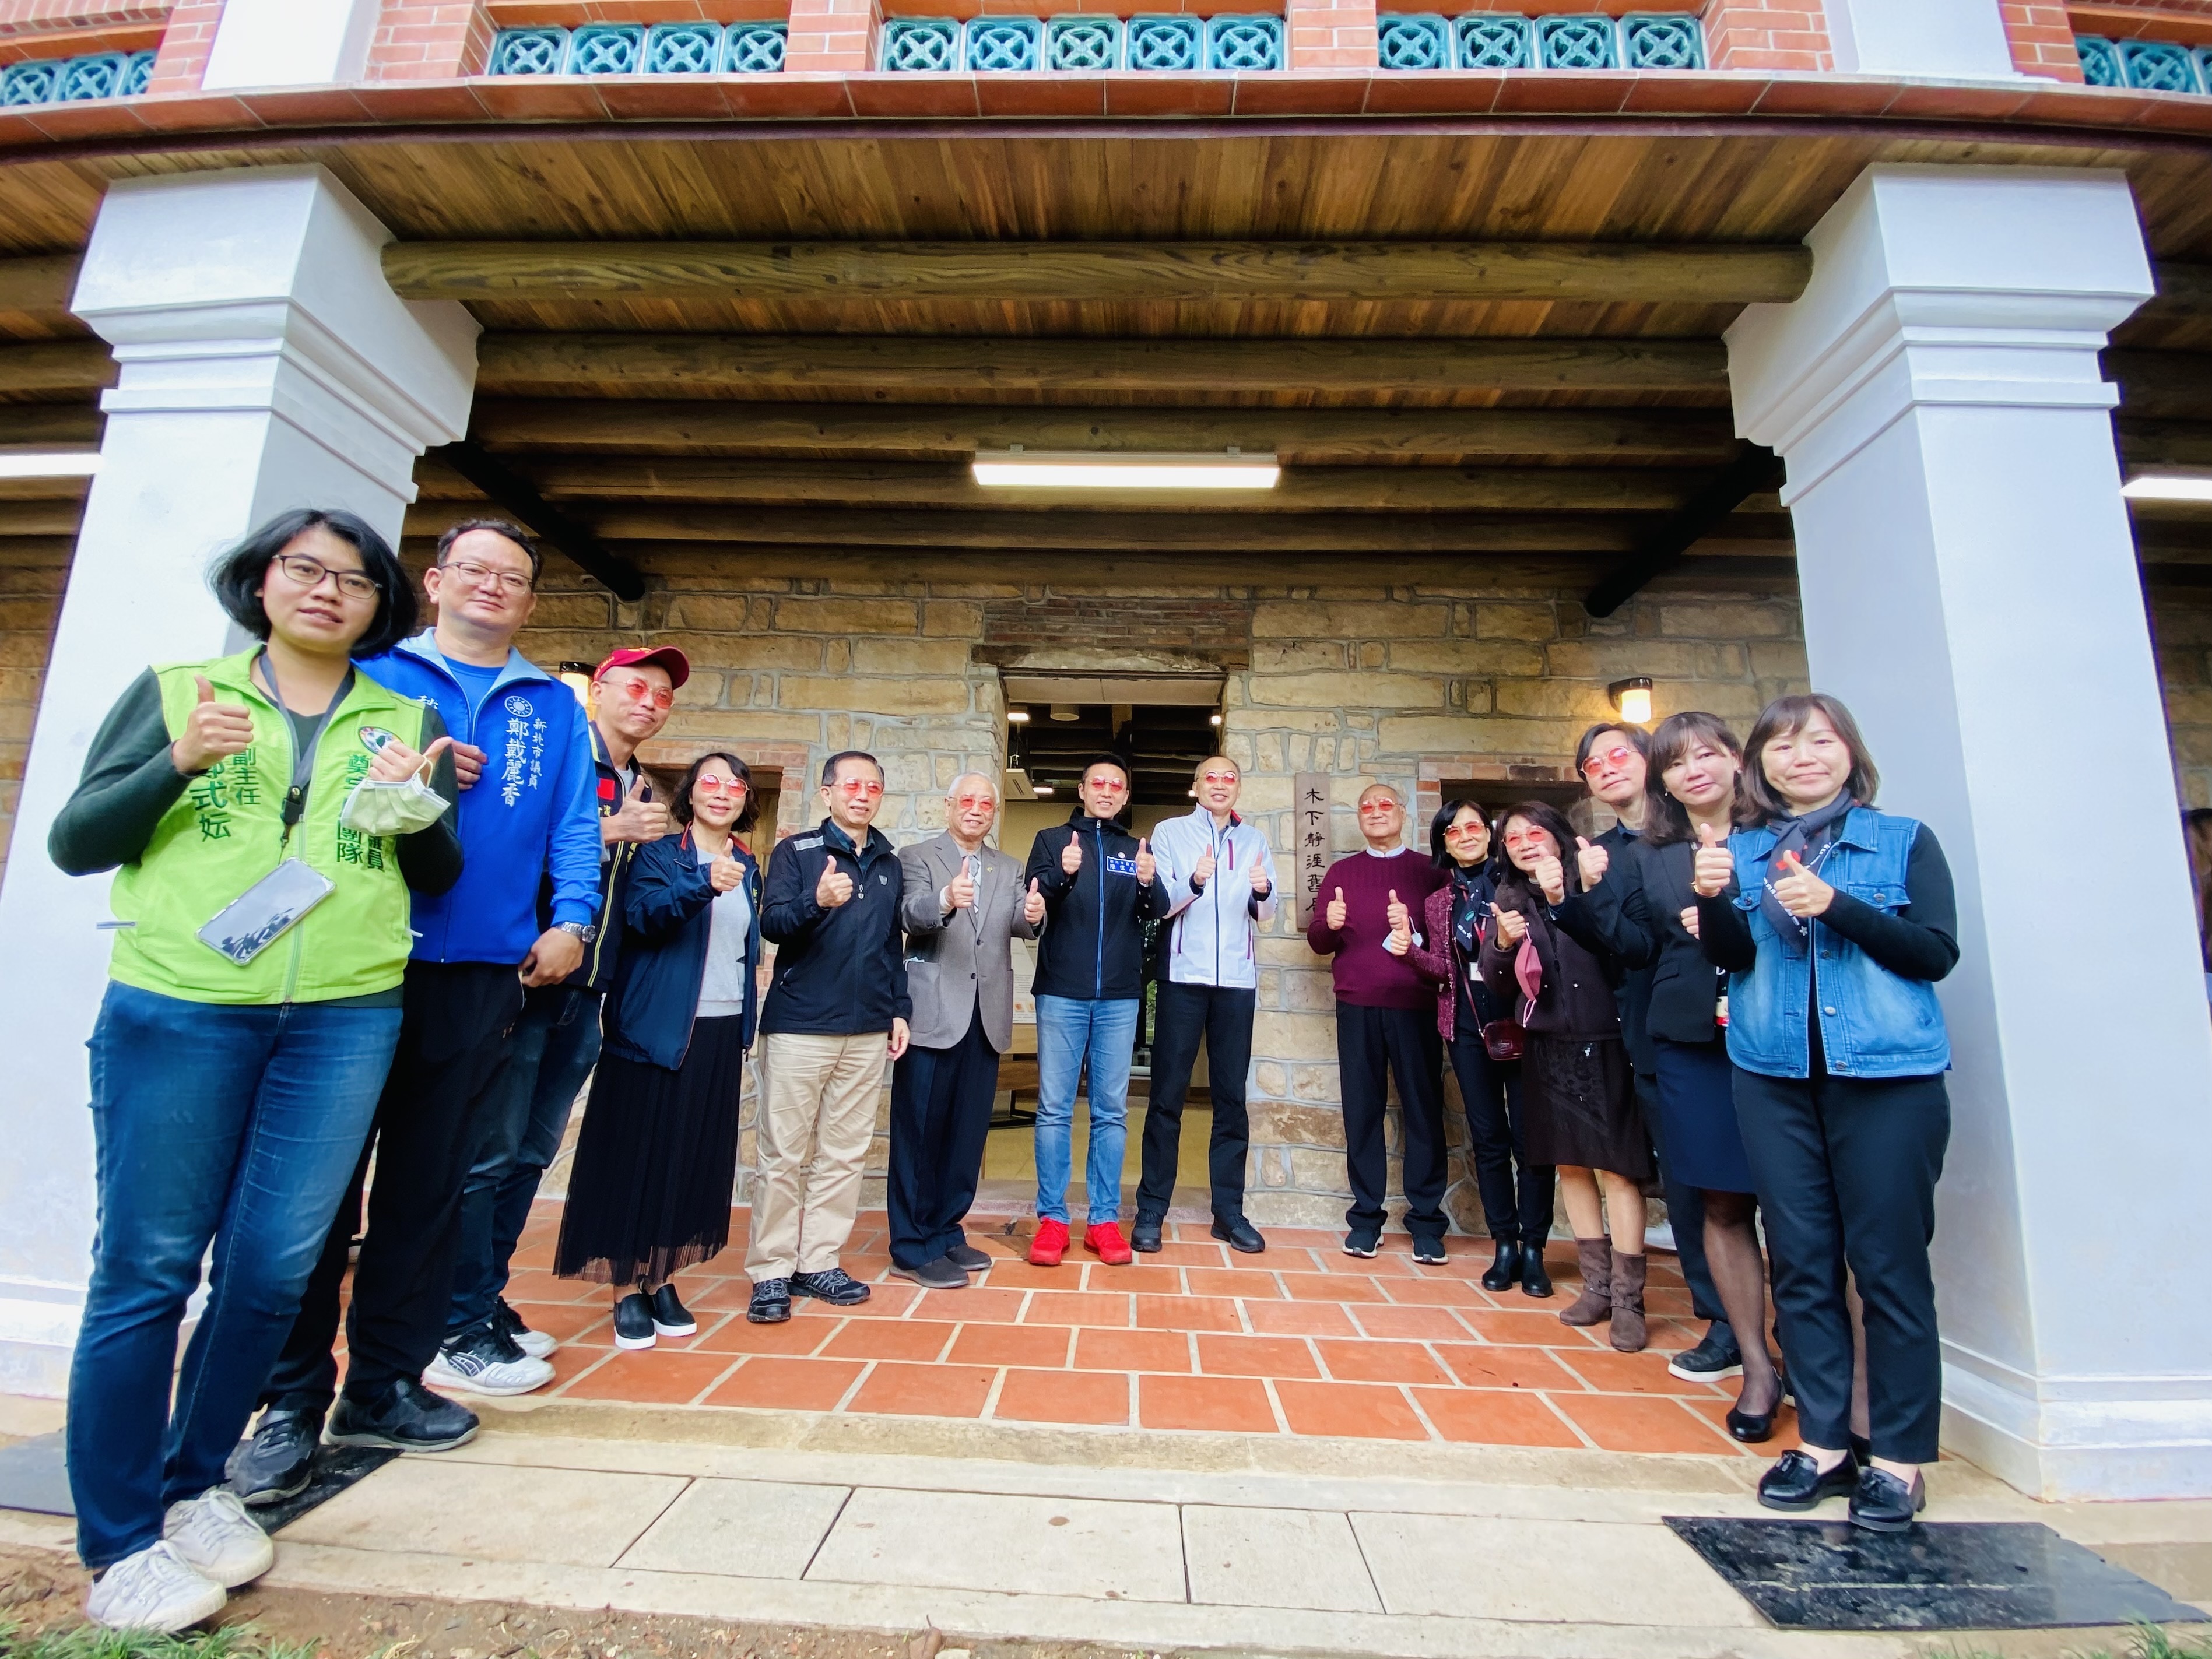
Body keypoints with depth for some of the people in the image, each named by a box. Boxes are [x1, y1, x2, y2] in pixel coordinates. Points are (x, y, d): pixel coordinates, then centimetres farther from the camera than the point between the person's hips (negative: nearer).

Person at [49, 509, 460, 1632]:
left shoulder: (408, 720, 11)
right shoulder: (175, 690, 9)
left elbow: (439, 880, 12)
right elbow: (73, 844, 5)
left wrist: (419, 807, -8)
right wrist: (178, 760, -11)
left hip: (345, 1021, 1)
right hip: (177, 1011, -1)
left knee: (272, 1267, 6)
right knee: (147, 1268, 3)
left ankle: (194, 1485, 27)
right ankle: (119, 1543, 19)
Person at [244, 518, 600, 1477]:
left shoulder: (553, 708, 13)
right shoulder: (370, 673, 9)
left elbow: (575, 828, 7)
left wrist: (570, 921, -7)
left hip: (481, 975, 2)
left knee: (429, 1186, 10)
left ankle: (383, 1386, 24)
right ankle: (290, 1401, 17)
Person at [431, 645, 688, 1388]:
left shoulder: (642, 792, 17)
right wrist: (605, 832, -19)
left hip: (583, 993, 8)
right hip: (523, 981, -7)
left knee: (530, 1155, 14)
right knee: (488, 1154, -1)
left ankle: (486, 1303, 27)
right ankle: (457, 1333, 10)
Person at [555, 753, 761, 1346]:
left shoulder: (748, 867, 13)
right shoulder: (658, 853, -3)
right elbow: (641, 916, -21)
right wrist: (703, 884, -39)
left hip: (722, 1030, 5)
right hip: (658, 1027, -5)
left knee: (696, 1157, 9)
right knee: (640, 1154, 1)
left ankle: (661, 1279, 21)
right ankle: (628, 1290, 12)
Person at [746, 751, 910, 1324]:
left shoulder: (889, 864, 13)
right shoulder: (795, 852, 1)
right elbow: (771, 922, -13)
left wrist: (899, 1010, 11)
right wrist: (818, 901, -32)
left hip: (867, 1031, 4)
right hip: (800, 1025, -4)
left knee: (844, 1154, 8)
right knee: (784, 1154, 2)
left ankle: (818, 1263, 19)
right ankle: (771, 1272, 14)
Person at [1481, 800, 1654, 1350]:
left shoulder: (1588, 882, -6)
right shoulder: (1509, 899, 7)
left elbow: (1620, 951, -19)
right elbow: (1496, 985, 6)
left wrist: (1563, 901, -26)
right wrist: (1503, 944, -14)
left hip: (1602, 1044, -4)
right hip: (1546, 1050, 5)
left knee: (1615, 1167, -1)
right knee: (1571, 1166, 12)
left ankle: (1628, 1300, 11)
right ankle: (1597, 1285, 25)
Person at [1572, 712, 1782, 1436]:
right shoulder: (1644, 857, 10)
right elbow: (1640, 948, 6)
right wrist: (1596, 892, -6)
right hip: (1692, 1046, 2)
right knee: (1723, 1204, 7)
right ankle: (1758, 1366, 19)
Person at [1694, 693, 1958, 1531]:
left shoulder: (1905, 841, 5)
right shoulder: (1742, 850, 9)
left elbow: (1936, 953, -4)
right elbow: (1732, 957, -2)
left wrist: (1835, 905, -19)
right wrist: (1714, 898, -22)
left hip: (1887, 1074, -2)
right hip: (1775, 1075, 2)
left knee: (1889, 1262, 2)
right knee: (1801, 1260, 8)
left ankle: (1899, 1456, 16)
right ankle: (1822, 1440, 19)